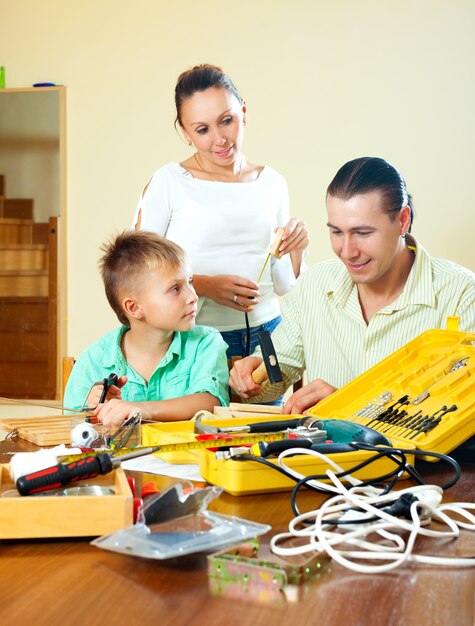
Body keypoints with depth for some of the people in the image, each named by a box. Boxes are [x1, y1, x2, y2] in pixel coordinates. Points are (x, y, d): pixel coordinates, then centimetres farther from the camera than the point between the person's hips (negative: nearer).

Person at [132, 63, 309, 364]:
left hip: (265, 335, 4)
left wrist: (295, 250, -9)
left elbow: (282, 286, 11)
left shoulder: (273, 184, 6)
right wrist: (205, 285, -20)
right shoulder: (167, 183, -6)